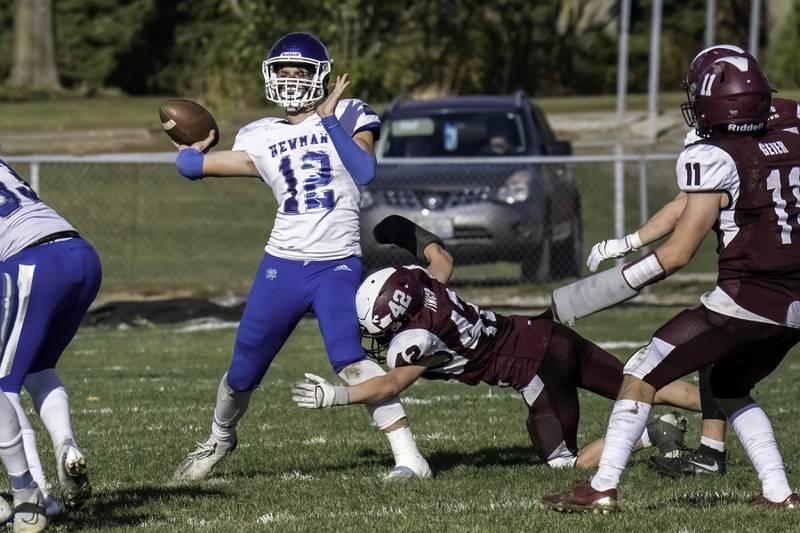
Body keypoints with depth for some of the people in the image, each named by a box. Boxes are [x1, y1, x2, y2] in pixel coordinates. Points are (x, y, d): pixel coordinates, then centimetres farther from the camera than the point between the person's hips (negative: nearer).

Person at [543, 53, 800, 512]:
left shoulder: (713, 159, -9)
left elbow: (678, 253, -11)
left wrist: (612, 285, -5)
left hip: (744, 301, -7)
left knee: (643, 378, 4)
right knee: (730, 389, 28)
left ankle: (603, 488, 0)